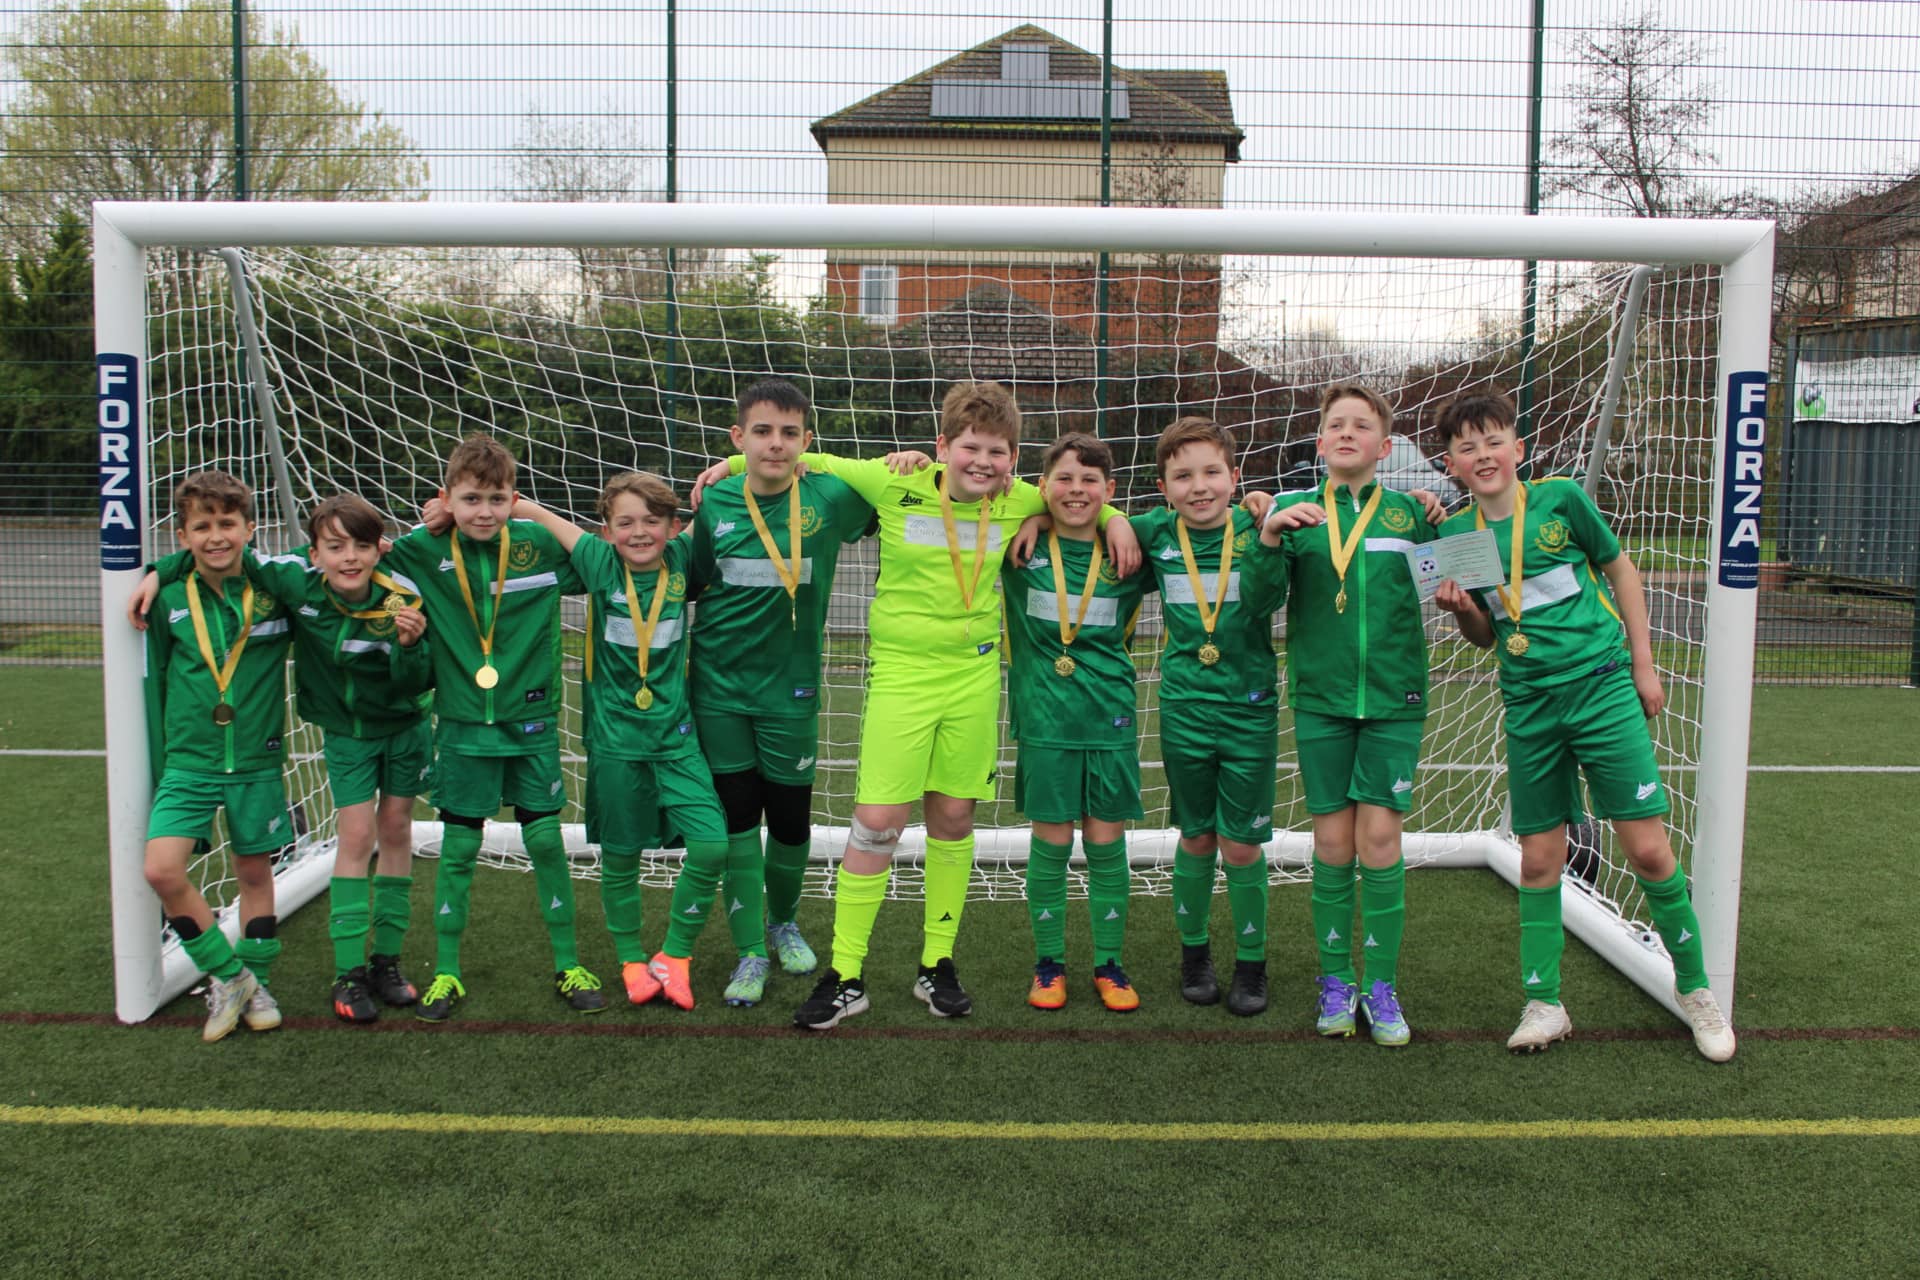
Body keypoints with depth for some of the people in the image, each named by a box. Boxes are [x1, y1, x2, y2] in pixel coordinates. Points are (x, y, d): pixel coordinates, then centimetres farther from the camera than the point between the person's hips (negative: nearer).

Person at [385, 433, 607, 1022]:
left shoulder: (538, 545, -5)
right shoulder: (426, 554, -6)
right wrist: (423, 531, -6)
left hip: (532, 723, 0)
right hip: (463, 726, 0)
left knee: (546, 841, 5)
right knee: (458, 848, 6)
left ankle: (568, 966, 19)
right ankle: (446, 973, 20)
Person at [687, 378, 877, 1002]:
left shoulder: (829, 498, -8)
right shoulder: (713, 504, -2)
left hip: (789, 688, 0)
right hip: (718, 686, 1)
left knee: (791, 822, 9)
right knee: (736, 820, 4)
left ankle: (784, 923, 38)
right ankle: (750, 954, 18)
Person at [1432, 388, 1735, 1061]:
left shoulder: (1561, 498, -6)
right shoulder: (1456, 533, 2)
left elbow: (1622, 571, 7)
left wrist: (1643, 665, 5)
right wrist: (1462, 610, -10)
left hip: (1601, 686, -2)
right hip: (1529, 706, 3)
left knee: (1649, 849, -3)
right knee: (1539, 858, 6)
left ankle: (1695, 987, 17)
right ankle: (1543, 1004, 16)